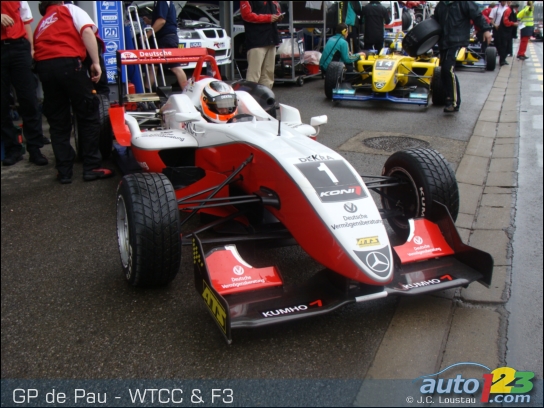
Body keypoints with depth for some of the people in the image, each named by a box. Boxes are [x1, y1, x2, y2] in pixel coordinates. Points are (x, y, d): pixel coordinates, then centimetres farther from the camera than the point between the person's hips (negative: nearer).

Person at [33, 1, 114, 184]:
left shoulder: (41, 24, 34)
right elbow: (87, 32, -1)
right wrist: (95, 62, -5)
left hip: (43, 67, 5)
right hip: (67, 63, -5)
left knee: (57, 122, 11)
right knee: (88, 115, 4)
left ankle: (64, 172, 11)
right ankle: (91, 168, 4)